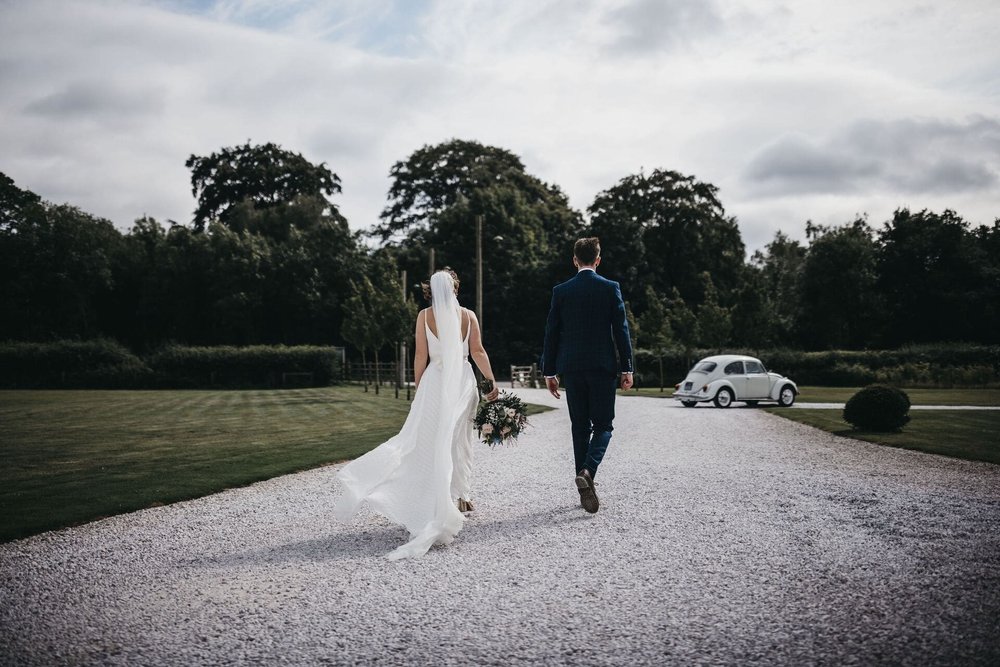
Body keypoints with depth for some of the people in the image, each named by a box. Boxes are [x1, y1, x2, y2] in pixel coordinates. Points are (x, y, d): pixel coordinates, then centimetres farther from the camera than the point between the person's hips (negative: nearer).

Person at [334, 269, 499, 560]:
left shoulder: (425, 315, 0)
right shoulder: (468, 315, 4)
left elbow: (421, 355, -1)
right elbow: (478, 351, -1)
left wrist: (418, 388, 6)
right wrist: (492, 382, 4)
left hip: (435, 380, -2)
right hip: (463, 381, 2)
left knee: (432, 440, 3)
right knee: (460, 440, 11)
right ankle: (461, 496, 11)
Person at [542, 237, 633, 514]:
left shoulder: (561, 291, 3)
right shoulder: (610, 288, -2)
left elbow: (551, 333, 4)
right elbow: (621, 329, -4)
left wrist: (549, 372, 11)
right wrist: (627, 368, 1)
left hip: (571, 368, 2)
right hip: (603, 366, -2)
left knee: (580, 427, 10)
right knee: (603, 425, 6)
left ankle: (586, 488, 12)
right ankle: (587, 471, -20)